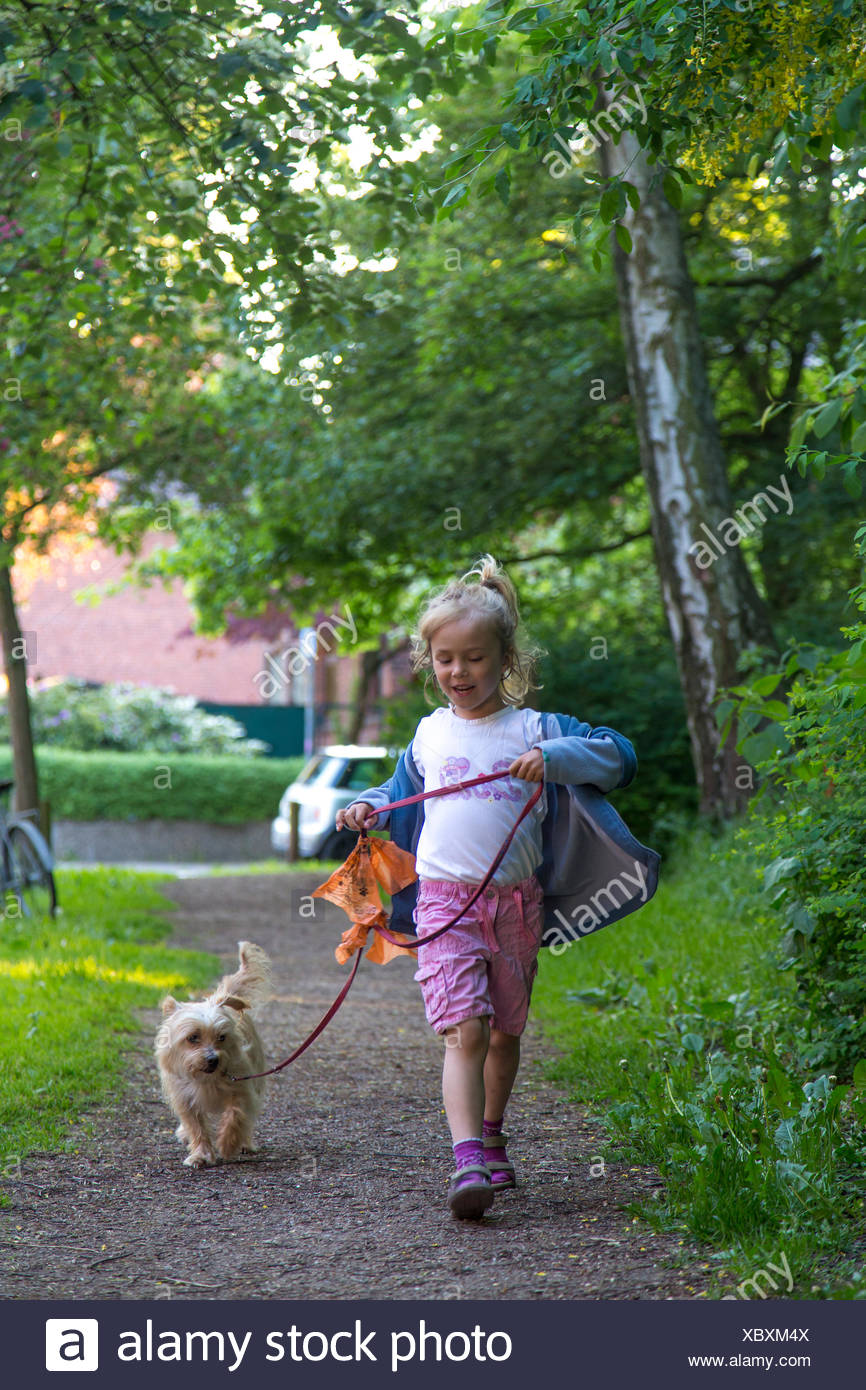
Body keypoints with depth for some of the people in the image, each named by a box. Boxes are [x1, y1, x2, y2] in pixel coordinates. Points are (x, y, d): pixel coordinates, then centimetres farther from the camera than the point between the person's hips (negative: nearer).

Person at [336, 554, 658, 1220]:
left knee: (505, 1032, 14)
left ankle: (491, 1138, 35)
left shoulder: (535, 729, 3)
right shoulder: (429, 733, 12)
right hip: (445, 899, 0)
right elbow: (403, 790, 30)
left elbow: (619, 755, -4)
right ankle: (468, 1161, -20)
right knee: (464, 1031, -14)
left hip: (517, 902, 0)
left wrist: (554, 758, -18)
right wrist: (369, 808, 10)